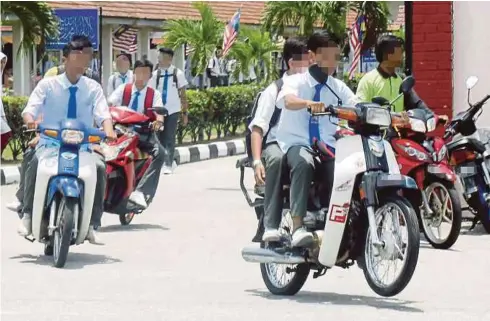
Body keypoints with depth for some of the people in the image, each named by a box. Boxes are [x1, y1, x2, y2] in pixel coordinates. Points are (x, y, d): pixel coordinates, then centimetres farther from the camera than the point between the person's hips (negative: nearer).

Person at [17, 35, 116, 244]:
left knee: (99, 166, -30)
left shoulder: (93, 88, 8)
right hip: (50, 143, -1)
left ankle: (92, 225, -23)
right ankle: (28, 215, -23)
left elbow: (103, 114, -6)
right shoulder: (47, 85, 4)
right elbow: (31, 109, -7)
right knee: (36, 162, -35)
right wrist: (30, 120, -32)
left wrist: (108, 131, -29)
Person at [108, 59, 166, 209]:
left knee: (160, 153, -30)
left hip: (143, 132, -1)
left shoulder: (154, 94, 6)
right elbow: (109, 103, -7)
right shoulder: (123, 89, 7)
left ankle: (141, 193, -40)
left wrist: (158, 121, -36)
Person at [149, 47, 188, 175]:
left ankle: (168, 165, -6)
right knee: (160, 138, 5)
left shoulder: (178, 74, -1)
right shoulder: (155, 75, 3)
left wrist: (185, 113, 0)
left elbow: (183, 95, 2)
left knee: (170, 138, -6)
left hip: (173, 110, -2)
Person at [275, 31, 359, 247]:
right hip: (297, 143, -4)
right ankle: (298, 227, -43)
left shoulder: (338, 88, 14)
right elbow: (289, 100, -23)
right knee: (304, 162, -37)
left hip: (327, 146, 4)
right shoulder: (296, 81, 2)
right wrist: (308, 103, -47)